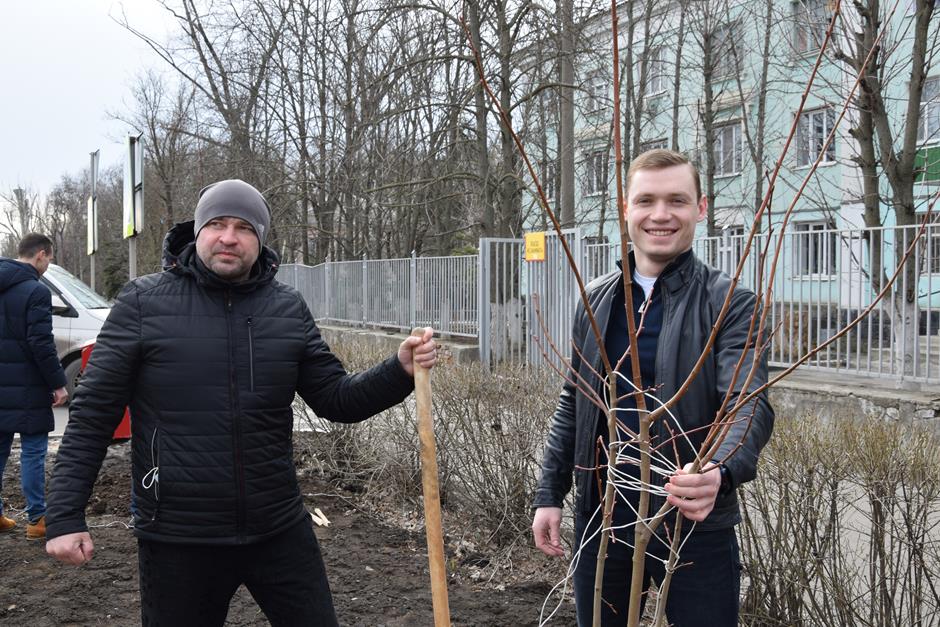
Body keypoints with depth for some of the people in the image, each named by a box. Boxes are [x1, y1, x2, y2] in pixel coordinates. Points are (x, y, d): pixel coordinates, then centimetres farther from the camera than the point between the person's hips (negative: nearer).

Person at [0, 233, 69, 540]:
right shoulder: (35, 291, -15)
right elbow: (41, 344, -19)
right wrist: (58, 383, -11)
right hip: (26, 389, -7)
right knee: (33, 451, 0)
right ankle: (36, 519, 5)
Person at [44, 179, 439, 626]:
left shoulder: (289, 309, 2)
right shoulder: (142, 303, -6)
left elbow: (335, 400, 4)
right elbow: (92, 414, -4)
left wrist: (400, 371, -13)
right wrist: (66, 517, -9)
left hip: (280, 531, 3)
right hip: (178, 540, -2)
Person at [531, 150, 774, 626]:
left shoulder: (728, 303, -7)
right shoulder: (596, 299, 7)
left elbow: (750, 404, -19)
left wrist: (720, 472, -39)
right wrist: (549, 494, 9)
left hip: (695, 521, -4)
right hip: (600, 516, 4)